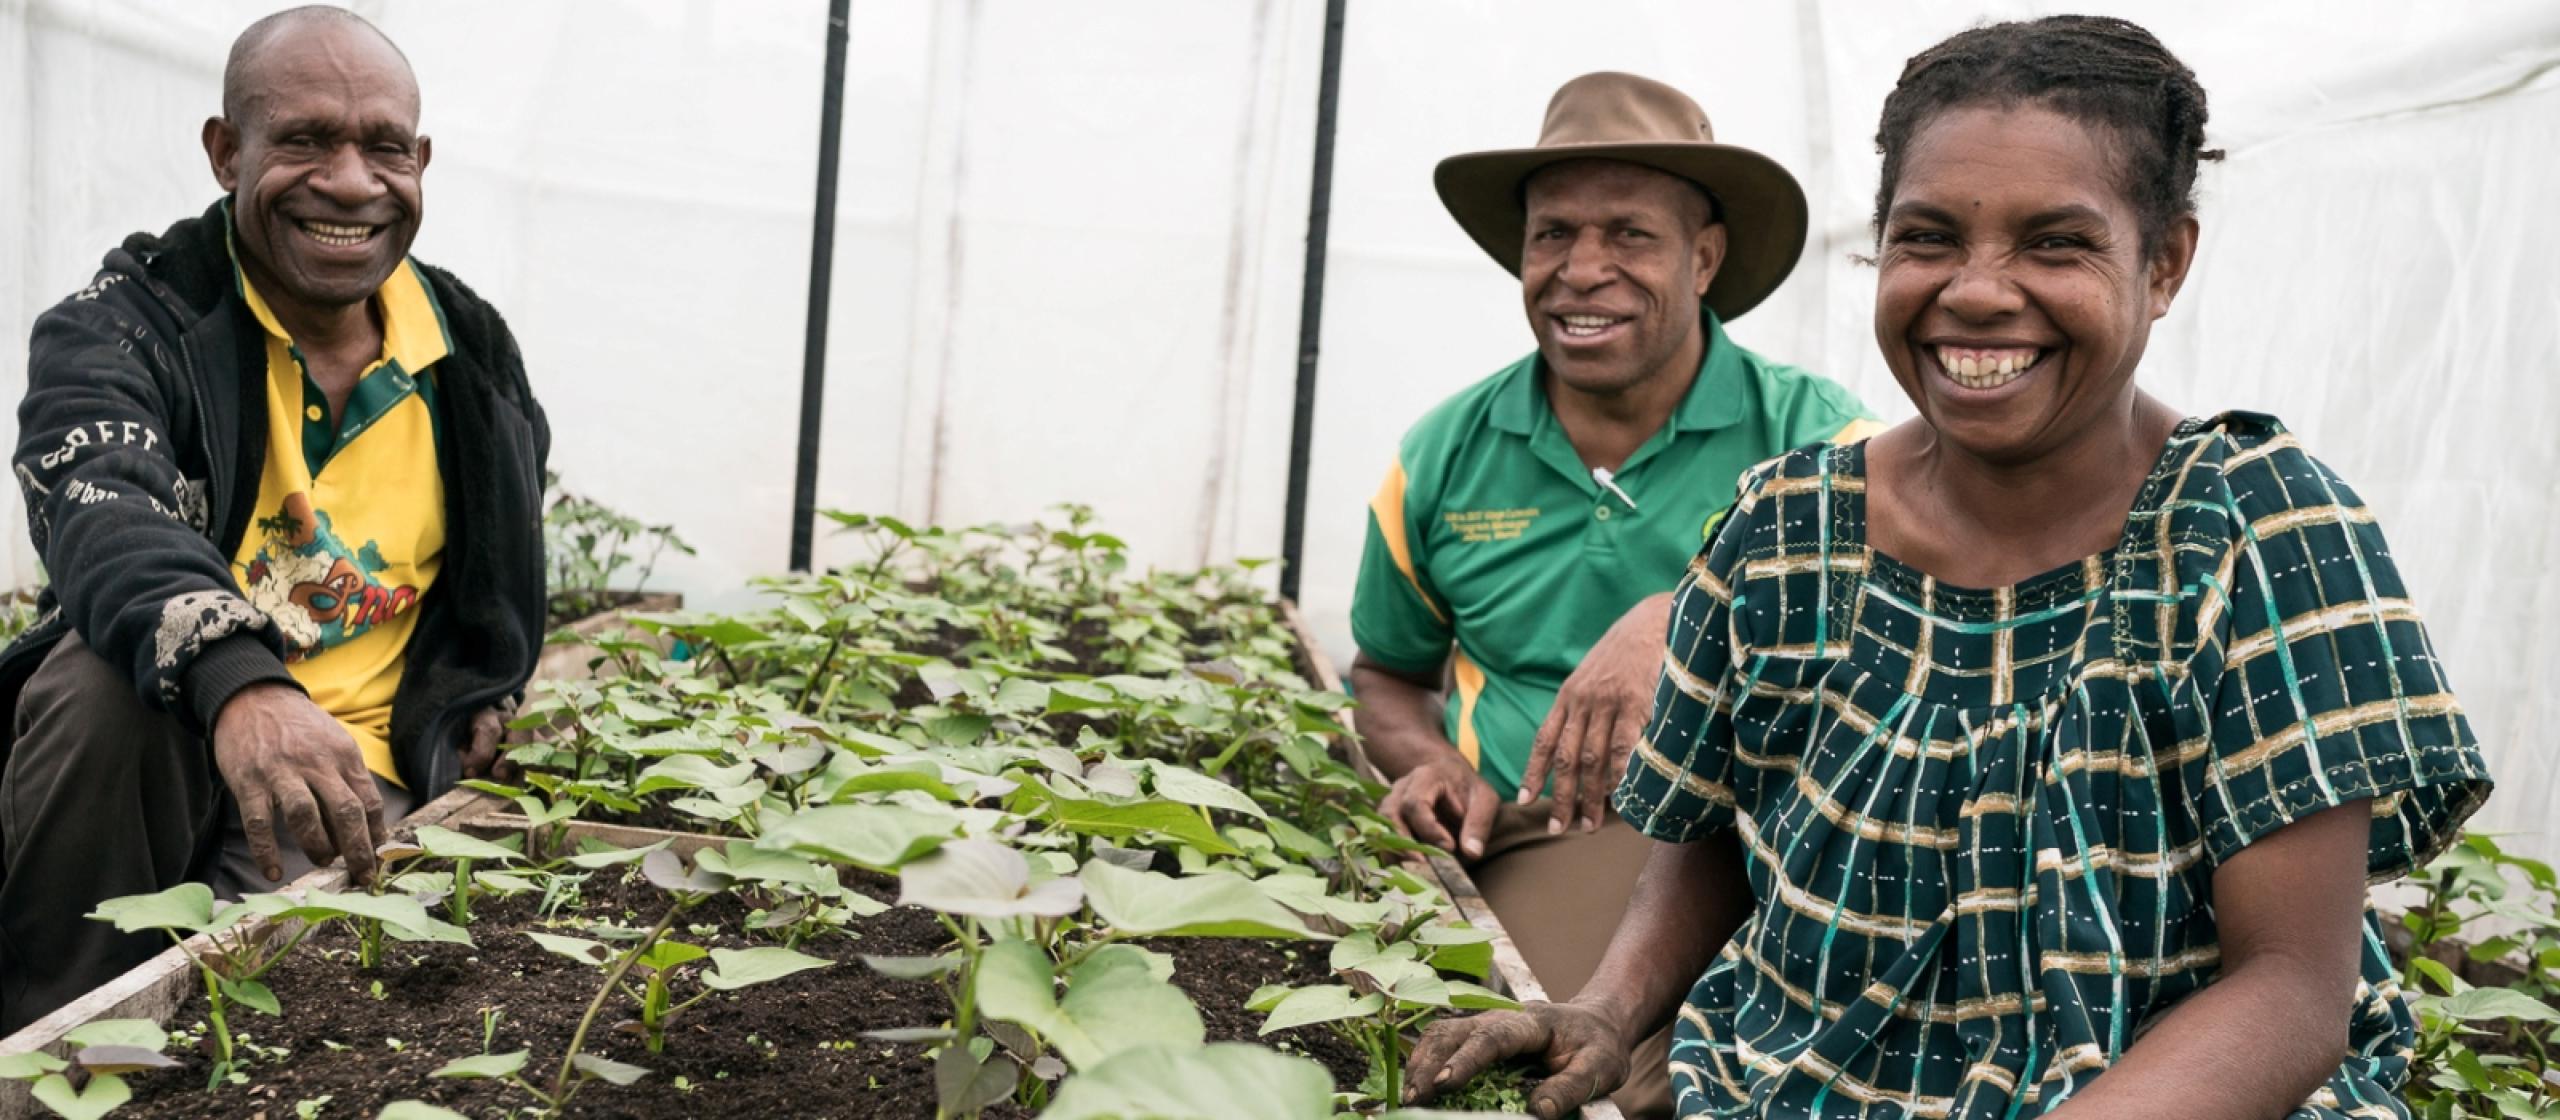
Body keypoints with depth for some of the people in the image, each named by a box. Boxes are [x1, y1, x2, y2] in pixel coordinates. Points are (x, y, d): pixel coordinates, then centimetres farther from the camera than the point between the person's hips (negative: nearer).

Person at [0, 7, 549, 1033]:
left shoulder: (474, 359, 5)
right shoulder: (127, 320, -7)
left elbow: (494, 612, 19)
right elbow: (99, 511, -29)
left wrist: (448, 738, 2)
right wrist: (235, 681, -49)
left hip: (353, 778, 1)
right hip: (142, 753, 0)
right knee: (103, 679, -34)